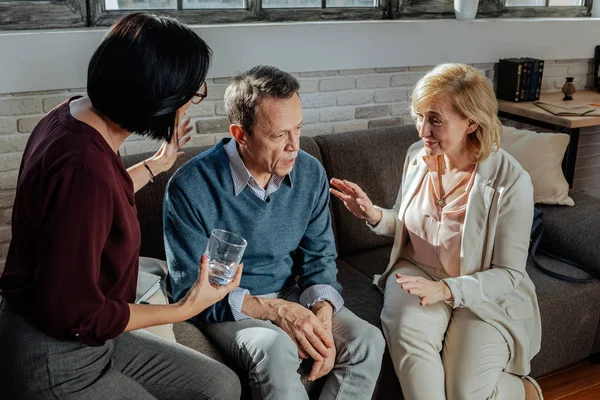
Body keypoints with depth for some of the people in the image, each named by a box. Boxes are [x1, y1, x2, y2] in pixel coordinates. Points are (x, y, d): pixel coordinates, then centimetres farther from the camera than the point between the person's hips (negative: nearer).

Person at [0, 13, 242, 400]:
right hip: (54, 363, -9)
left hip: (88, 338, 9)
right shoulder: (82, 165, -32)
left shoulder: (74, 114, -1)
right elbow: (73, 313, -25)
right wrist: (185, 308, -16)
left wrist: (158, 163, 31)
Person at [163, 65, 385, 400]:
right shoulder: (191, 187, -21)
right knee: (275, 350, -35)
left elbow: (319, 257, 2)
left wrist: (322, 313, -19)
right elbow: (190, 291, -16)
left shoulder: (311, 173, -7)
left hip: (292, 294, 4)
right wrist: (274, 309, -26)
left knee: (367, 342, -18)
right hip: (227, 307, -4)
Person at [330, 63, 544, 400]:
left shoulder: (511, 181, -18)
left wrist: (446, 289, -29)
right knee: (408, 335, -30)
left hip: (484, 293, -3)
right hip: (418, 271, 3)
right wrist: (374, 215, -9)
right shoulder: (418, 155, -3)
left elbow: (509, 273, -14)